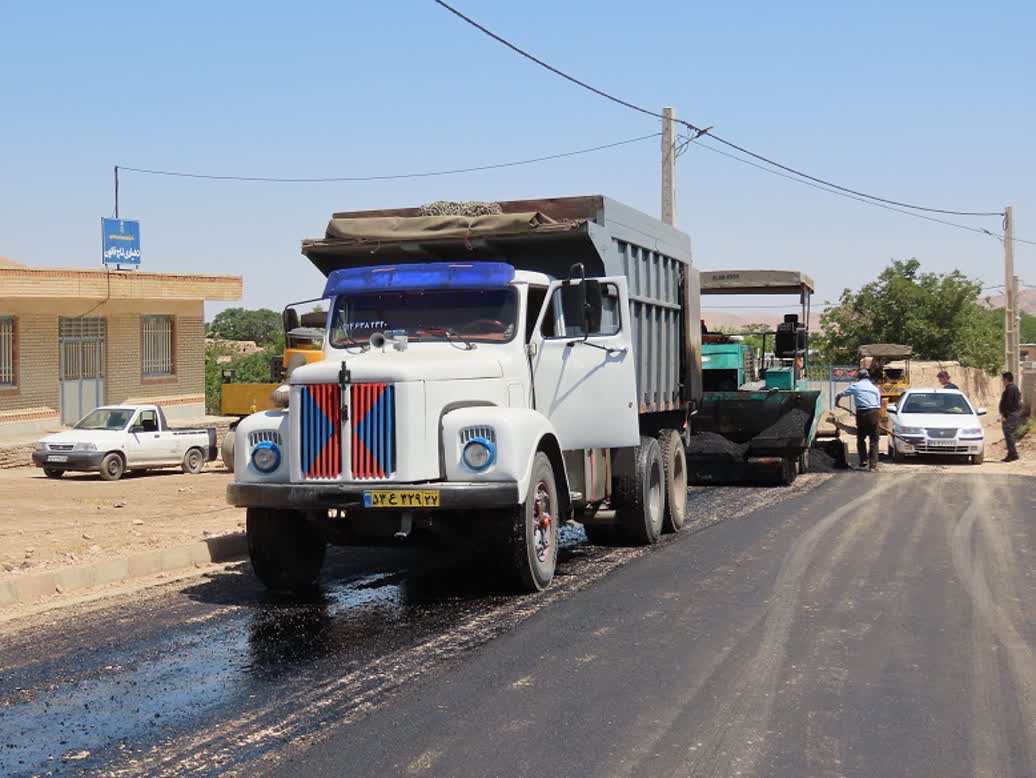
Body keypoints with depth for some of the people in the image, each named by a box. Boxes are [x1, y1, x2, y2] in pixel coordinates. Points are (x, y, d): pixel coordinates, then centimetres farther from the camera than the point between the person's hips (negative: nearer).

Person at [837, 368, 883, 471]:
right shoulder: (875, 388, 18)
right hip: (875, 413, 2)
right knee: (874, 441, 5)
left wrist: (837, 402, 34)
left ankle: (863, 461, 8)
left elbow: (840, 394, 13)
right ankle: (873, 464, 1)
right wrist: (879, 422, 20)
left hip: (862, 413, -2)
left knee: (861, 439, 15)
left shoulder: (856, 386, 11)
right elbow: (879, 404, 15)